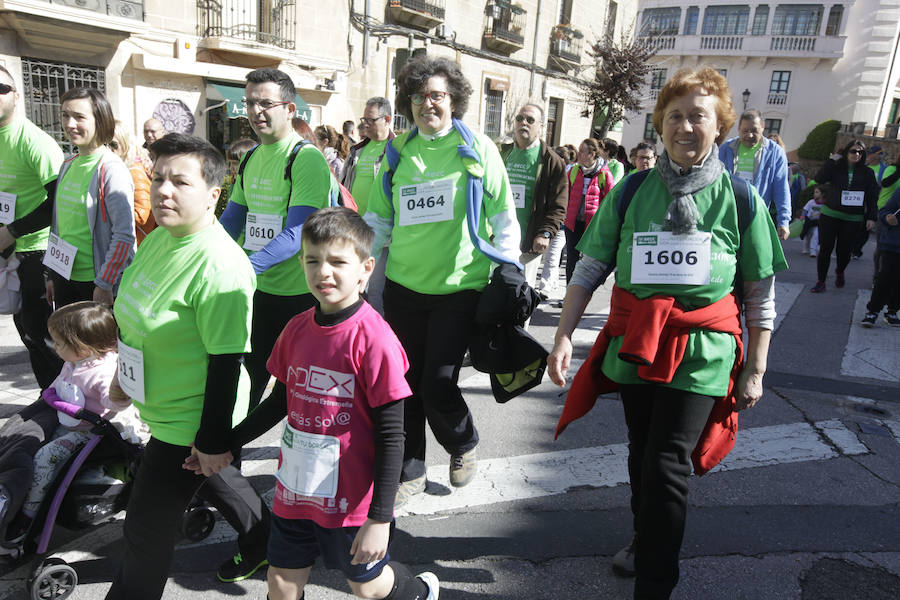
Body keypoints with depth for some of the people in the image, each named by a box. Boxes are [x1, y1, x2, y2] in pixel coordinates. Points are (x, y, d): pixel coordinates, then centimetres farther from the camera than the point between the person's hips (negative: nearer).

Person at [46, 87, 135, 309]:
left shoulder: (112, 170, -14)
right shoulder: (68, 166, 8)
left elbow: (124, 234, -18)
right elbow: (59, 223, 16)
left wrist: (104, 284, -19)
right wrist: (53, 275, 16)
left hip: (95, 283, -7)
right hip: (64, 277, 7)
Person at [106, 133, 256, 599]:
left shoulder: (219, 266, -28)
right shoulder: (159, 238, 1)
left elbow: (226, 362, -25)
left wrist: (214, 441, -20)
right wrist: (125, 375, 22)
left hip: (188, 424, -8)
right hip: (158, 408, 9)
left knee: (146, 531, 8)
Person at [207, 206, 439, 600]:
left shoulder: (373, 339, -22)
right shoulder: (297, 330, -2)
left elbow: (391, 435, -18)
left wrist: (380, 518, -17)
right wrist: (227, 443, 15)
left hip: (351, 499, -5)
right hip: (294, 491, 5)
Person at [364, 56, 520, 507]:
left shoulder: (477, 148, -1)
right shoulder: (398, 152, 9)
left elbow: (503, 215, 1)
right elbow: (378, 220, 13)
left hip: (459, 287, -4)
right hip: (404, 287, 4)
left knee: (437, 387, -5)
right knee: (404, 385, 8)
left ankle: (463, 447, 29)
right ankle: (410, 472, 29)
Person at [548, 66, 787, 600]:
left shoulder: (741, 200, -2)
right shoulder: (630, 191, 2)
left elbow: (761, 294, 2)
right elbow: (590, 269, 1)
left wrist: (755, 370, 1)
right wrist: (565, 336, -7)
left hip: (701, 354, -3)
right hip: (634, 347, 3)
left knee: (667, 464, -7)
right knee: (642, 454, 18)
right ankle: (646, 539, 45)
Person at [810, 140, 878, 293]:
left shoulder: (867, 173, 5)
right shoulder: (836, 168, 3)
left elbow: (873, 197, 7)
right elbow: (819, 179, -13)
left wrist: (871, 217, 1)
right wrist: (831, 161, -12)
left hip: (853, 219, 1)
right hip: (830, 215, -1)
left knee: (844, 251, 3)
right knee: (825, 249, -3)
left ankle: (839, 272, 35)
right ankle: (821, 282, 7)